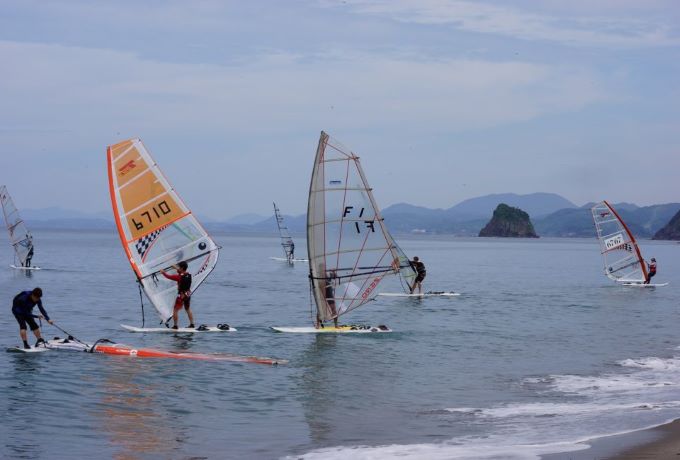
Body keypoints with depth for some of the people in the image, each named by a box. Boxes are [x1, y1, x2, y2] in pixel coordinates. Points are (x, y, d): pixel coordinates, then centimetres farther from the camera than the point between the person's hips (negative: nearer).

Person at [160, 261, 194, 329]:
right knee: (188, 309, 21)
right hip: (188, 294, 7)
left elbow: (169, 276, -12)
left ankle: (175, 326, 3)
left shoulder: (180, 277, -21)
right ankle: (192, 324, 22)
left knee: (175, 310, 3)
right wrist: (176, 268, 31)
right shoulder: (188, 275, -2)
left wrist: (163, 272, 5)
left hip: (181, 295, -7)